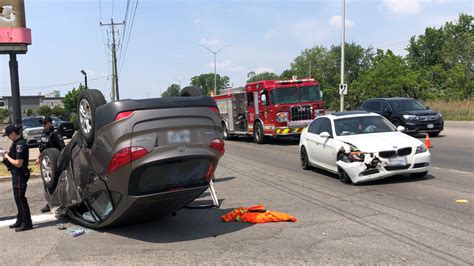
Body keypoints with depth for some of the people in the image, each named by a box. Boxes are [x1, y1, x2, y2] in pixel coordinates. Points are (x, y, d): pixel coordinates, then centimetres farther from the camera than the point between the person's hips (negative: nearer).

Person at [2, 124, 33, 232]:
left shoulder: (20, 144, -21)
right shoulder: (17, 143, 11)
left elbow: (18, 163, -24)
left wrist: (7, 157, -12)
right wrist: (8, 154, 4)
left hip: (20, 175, -10)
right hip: (16, 175, 10)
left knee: (20, 198, -5)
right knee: (18, 198, 18)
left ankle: (27, 224, 1)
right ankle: (20, 221, 30)